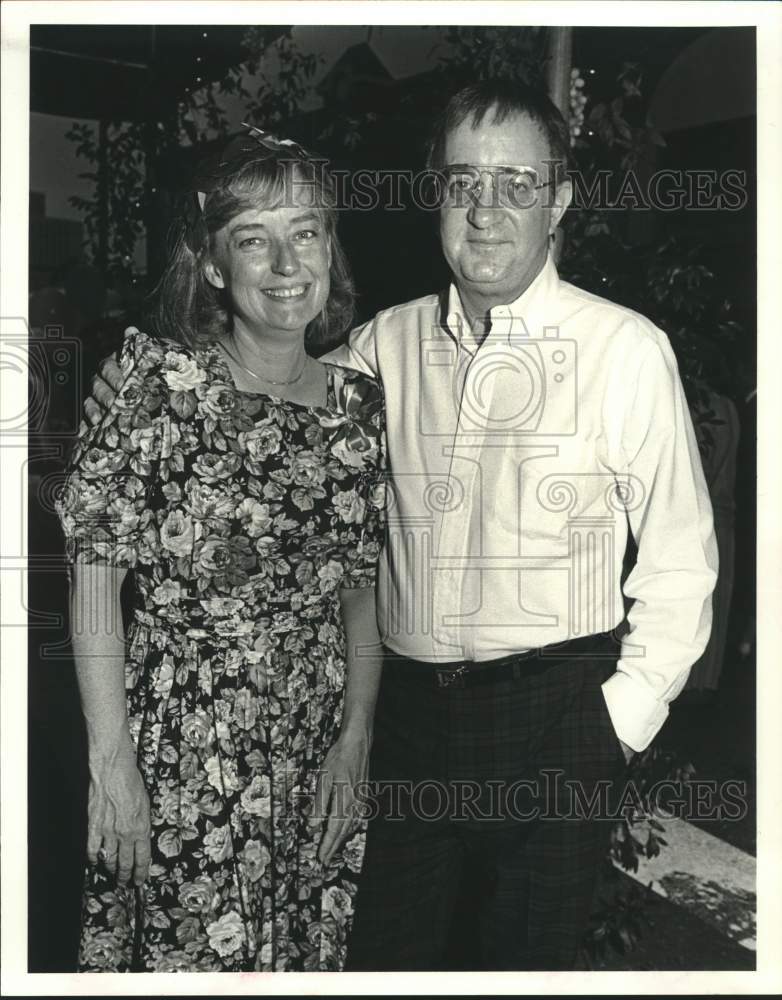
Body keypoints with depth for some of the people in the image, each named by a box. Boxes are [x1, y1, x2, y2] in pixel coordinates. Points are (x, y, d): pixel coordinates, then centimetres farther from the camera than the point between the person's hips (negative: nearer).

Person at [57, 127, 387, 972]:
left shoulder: (359, 405, 3)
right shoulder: (162, 381, -11)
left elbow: (360, 595, 7)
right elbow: (96, 583, -11)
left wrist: (356, 741, 0)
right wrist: (112, 764, -13)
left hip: (317, 759, 5)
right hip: (179, 755, -4)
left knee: (309, 958, 16)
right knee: (190, 957, 7)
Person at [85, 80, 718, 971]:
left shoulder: (626, 348, -9)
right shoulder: (388, 343, 3)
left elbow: (679, 556, -5)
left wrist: (625, 714, -8)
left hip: (556, 712, -3)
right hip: (409, 706, 4)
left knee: (529, 955, 17)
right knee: (381, 952, 19)